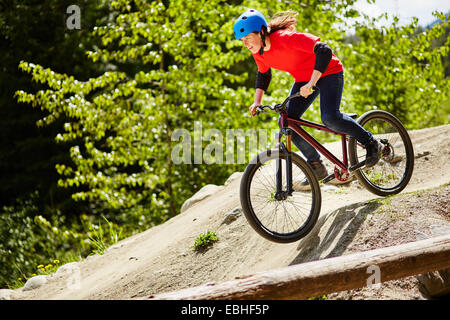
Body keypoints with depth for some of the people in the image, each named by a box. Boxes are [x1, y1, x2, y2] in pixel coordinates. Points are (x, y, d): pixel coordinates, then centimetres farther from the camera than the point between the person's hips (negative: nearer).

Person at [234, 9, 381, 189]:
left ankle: (371, 143, -2)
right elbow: (263, 74, 12)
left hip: (327, 72, -8)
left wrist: (311, 83, -43)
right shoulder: (258, 52, -9)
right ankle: (317, 167, 5)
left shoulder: (286, 38, -33)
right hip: (303, 78, 8)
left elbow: (324, 51, -38)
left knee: (329, 118, -26)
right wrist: (257, 102, 0)